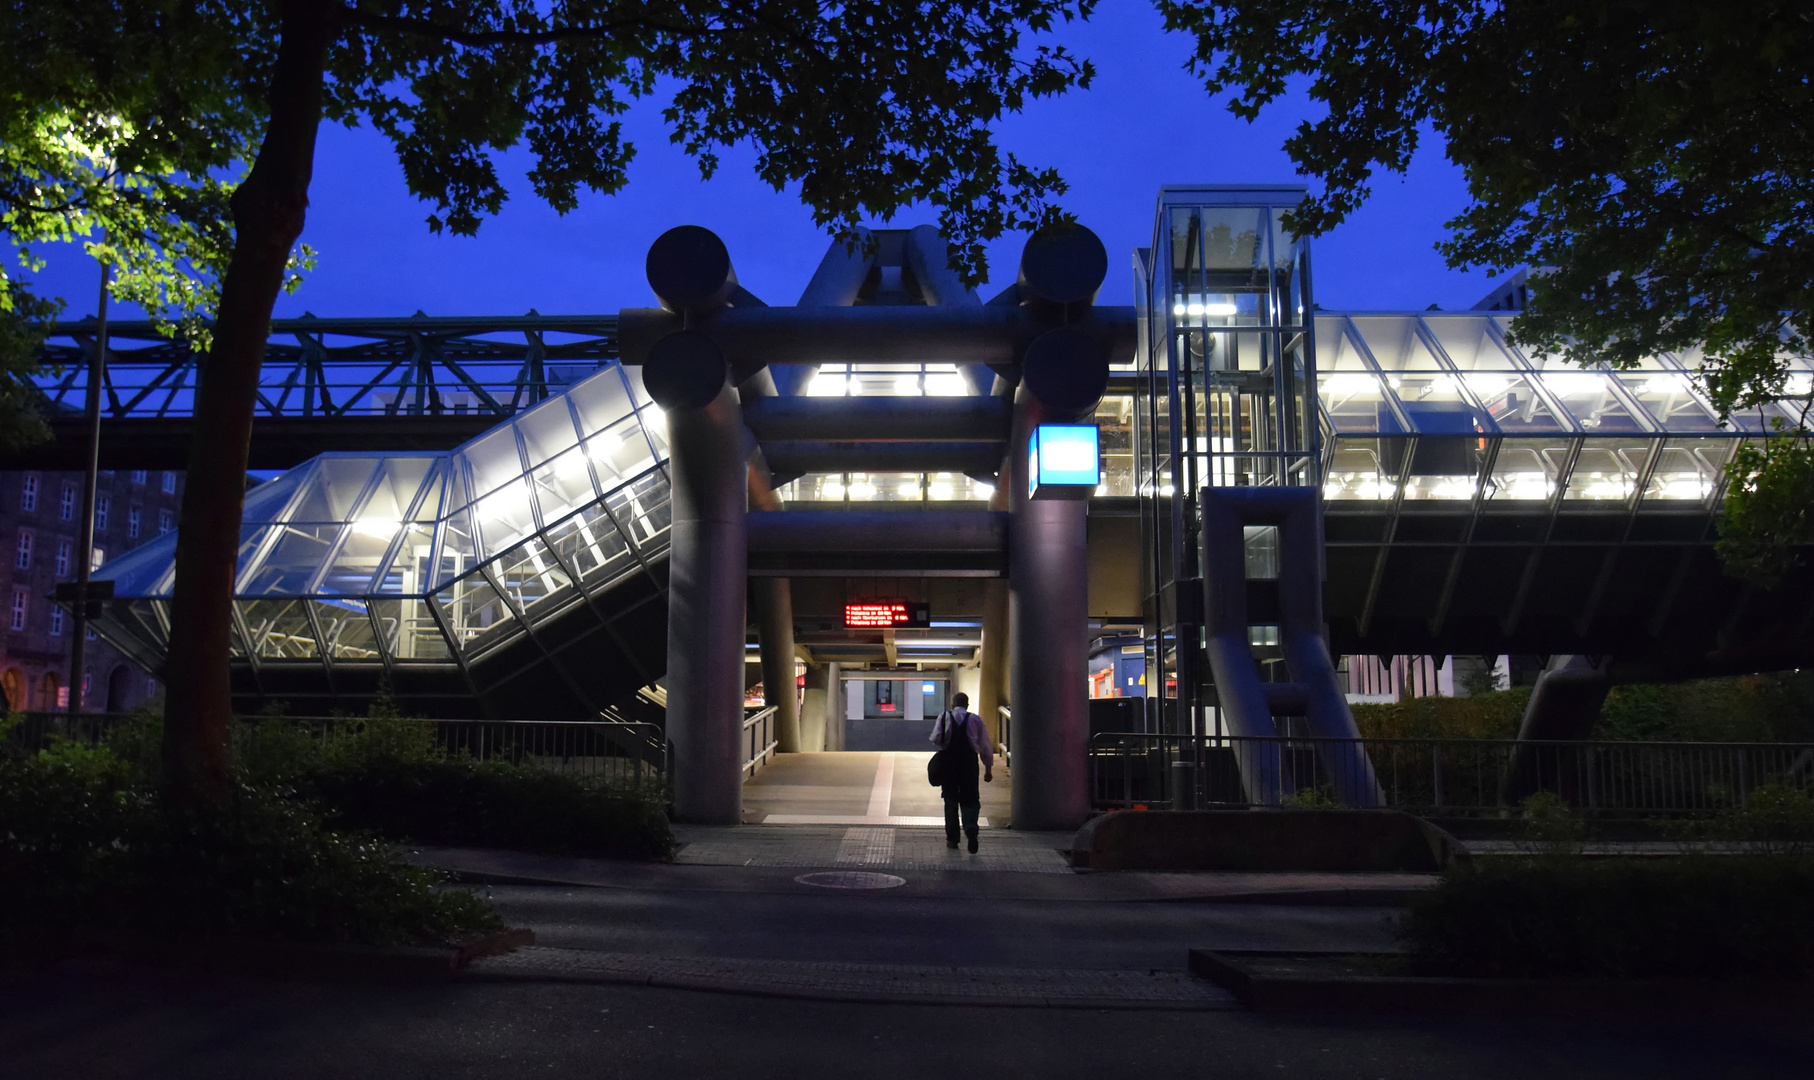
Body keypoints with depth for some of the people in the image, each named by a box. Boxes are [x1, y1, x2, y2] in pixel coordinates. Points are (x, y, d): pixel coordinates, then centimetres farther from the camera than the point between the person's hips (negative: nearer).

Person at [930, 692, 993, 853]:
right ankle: (970, 827, -23)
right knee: (970, 800, 5)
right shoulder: (975, 719, 4)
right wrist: (988, 768, 11)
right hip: (969, 762, 0)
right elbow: (985, 746, 4)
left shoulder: (945, 717, 2)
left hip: (948, 762, 0)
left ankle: (952, 838, 17)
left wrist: (944, 745, 11)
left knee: (951, 801, 12)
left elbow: (936, 738, -11)